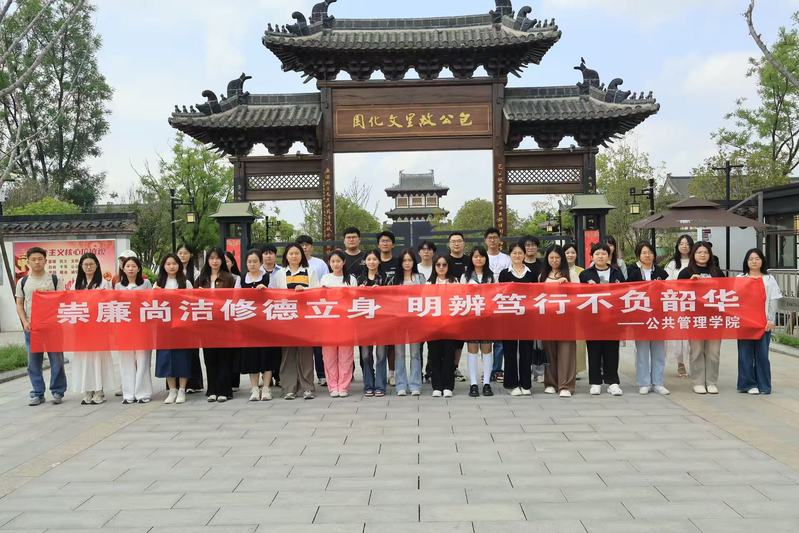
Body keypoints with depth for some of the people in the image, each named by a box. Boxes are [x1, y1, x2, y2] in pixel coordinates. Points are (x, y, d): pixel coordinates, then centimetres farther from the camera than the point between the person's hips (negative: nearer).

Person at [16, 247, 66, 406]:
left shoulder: (55, 280, 3)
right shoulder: (23, 282, 9)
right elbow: (19, 305, 10)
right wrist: (25, 322, -5)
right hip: (31, 327, 2)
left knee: (56, 359, -1)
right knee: (33, 361, 5)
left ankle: (58, 392, 10)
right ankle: (37, 393, 14)